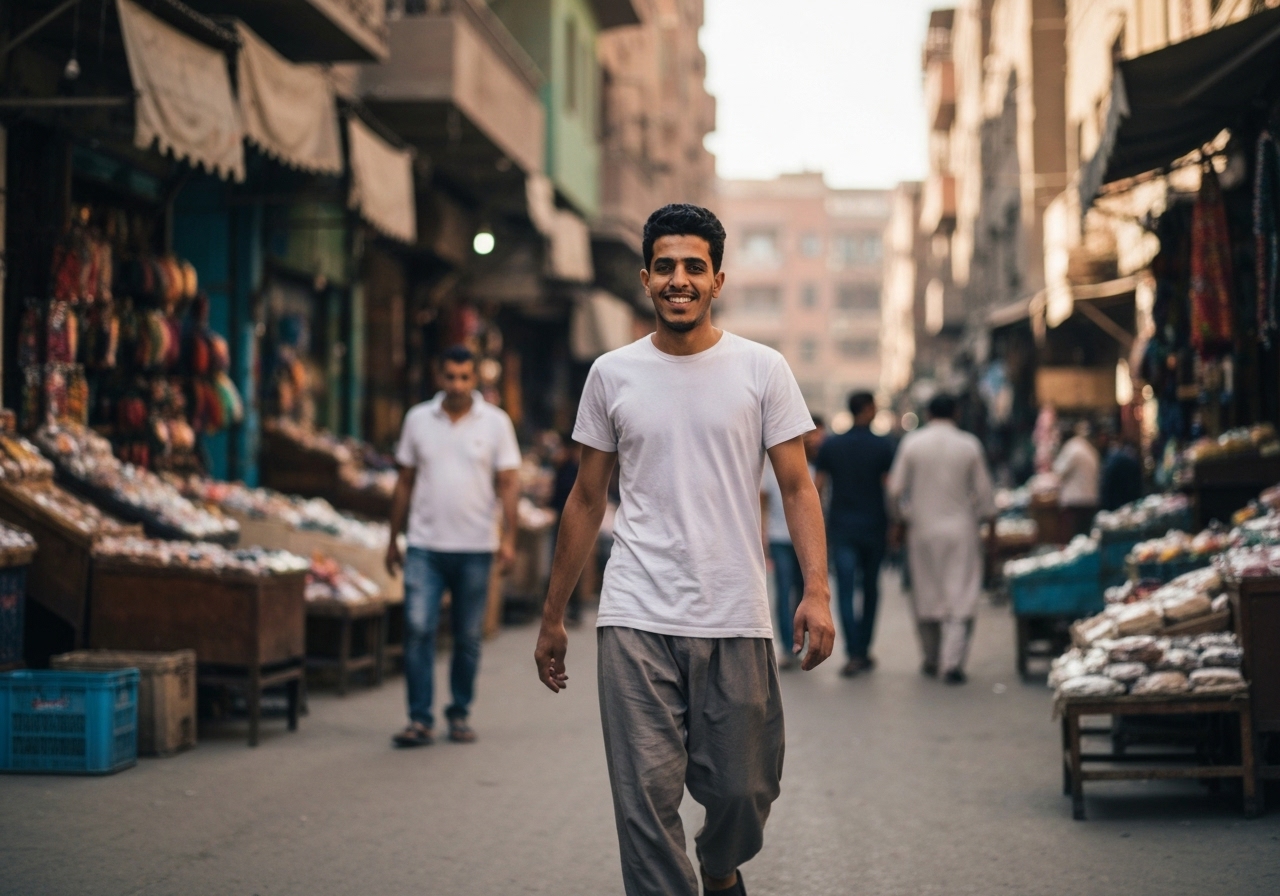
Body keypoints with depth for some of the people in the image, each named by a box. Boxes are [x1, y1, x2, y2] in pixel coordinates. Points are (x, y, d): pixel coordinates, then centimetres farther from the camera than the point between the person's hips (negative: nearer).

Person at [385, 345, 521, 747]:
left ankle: (459, 714, 19)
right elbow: (405, 482, 11)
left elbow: (508, 483, 1)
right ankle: (420, 719, -6)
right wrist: (393, 539, 11)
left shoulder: (496, 422, 2)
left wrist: (509, 537, -10)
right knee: (418, 628, -9)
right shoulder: (418, 419, 6)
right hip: (425, 545, 1)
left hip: (475, 548, -1)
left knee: (468, 637, 6)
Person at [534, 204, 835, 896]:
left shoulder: (761, 369, 4)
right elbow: (587, 501, 13)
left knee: (743, 791, 6)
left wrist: (817, 591, -14)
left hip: (735, 620, 0)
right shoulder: (611, 375, 8)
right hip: (637, 620, 1)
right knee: (646, 796, -6)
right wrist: (552, 617, 14)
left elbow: (797, 487, 1)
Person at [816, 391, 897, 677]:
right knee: (870, 588, 13)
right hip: (874, 526, 0)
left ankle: (853, 653, -13)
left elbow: (817, 486, 2)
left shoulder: (831, 446, 2)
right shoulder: (884, 446, -4)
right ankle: (864, 650, 16)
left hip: (841, 527, 0)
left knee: (845, 590, -3)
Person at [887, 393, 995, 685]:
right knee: (960, 598, 0)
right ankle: (953, 662, -10)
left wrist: (903, 517, 14)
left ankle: (931, 660, 22)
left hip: (922, 529, 1)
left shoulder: (912, 443, -2)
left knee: (926, 596, 12)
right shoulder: (969, 445, -2)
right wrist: (984, 519, 15)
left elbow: (895, 489, -1)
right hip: (961, 530, -1)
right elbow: (984, 492, 1)